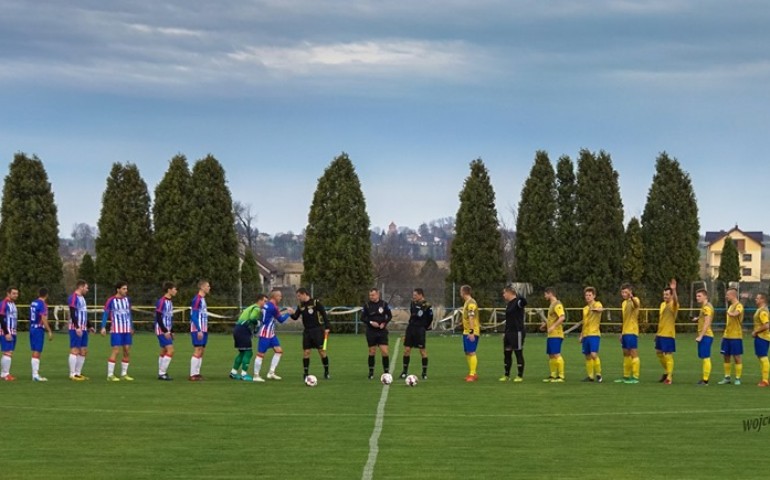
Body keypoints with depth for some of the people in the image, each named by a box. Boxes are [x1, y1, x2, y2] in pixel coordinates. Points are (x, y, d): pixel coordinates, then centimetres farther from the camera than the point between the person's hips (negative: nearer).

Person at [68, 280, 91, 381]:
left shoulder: (82, 298, 20)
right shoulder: (73, 298, -10)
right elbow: (72, 314, -18)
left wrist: (89, 326, 28)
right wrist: (77, 327, -24)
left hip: (83, 329, 10)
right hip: (76, 329, -10)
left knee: (83, 351, 9)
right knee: (75, 350, -9)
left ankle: (78, 373, 14)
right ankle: (72, 374, -7)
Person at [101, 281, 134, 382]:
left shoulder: (127, 299, 10)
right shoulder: (111, 300, -7)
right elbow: (105, 314, -5)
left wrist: (131, 327, 20)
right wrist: (103, 327, -14)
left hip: (127, 330, 6)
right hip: (116, 330, -6)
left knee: (127, 351, 5)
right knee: (116, 351, -10)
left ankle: (124, 374, 15)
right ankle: (110, 375, -5)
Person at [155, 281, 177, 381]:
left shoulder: (170, 302, 14)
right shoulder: (161, 301, -15)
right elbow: (158, 318, -18)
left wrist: (171, 331, 17)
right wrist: (165, 331, -19)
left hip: (167, 331, 9)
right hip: (162, 330, -9)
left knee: (164, 352, 10)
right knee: (170, 350, -13)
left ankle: (161, 374, 14)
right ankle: (162, 373, -9)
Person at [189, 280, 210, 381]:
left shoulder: (203, 299, 15)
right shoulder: (197, 299, -13)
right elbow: (194, 316, -18)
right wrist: (199, 330, -22)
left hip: (203, 330, 9)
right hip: (197, 330, -9)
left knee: (202, 351, 9)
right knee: (197, 352, -9)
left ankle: (196, 373, 12)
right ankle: (193, 375, -6)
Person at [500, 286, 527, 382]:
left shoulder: (518, 302, -12)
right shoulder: (508, 304, 15)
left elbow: (524, 302, -36)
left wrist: (517, 296, -49)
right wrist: (505, 333, 22)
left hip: (517, 332, -9)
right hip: (509, 333, 9)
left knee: (518, 353, -1)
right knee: (506, 354, 11)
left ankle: (520, 376, 6)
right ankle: (507, 375, 20)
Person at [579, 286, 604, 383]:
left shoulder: (597, 304, -4)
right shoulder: (585, 308, 18)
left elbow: (600, 309, -30)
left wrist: (596, 309, -53)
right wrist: (581, 335, 21)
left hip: (594, 334, -7)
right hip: (585, 335, 7)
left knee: (594, 354, -17)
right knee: (588, 356, 8)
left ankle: (598, 374, -6)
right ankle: (590, 376, 14)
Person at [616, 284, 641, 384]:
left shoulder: (634, 300, -10)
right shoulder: (624, 303, 17)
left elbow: (637, 305, -37)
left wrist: (631, 297, -58)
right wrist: (622, 333, 23)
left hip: (632, 332, -9)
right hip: (625, 332, 9)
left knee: (633, 353, -9)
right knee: (626, 354, 13)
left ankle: (635, 377, -9)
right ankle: (626, 376, 21)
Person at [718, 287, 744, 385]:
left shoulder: (739, 305, -11)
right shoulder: (731, 306, 15)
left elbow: (734, 314, -35)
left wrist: (729, 313, -17)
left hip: (736, 336, -8)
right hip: (727, 336, 8)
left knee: (737, 357, -2)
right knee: (726, 357, 9)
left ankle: (737, 379, 4)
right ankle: (727, 377, 16)